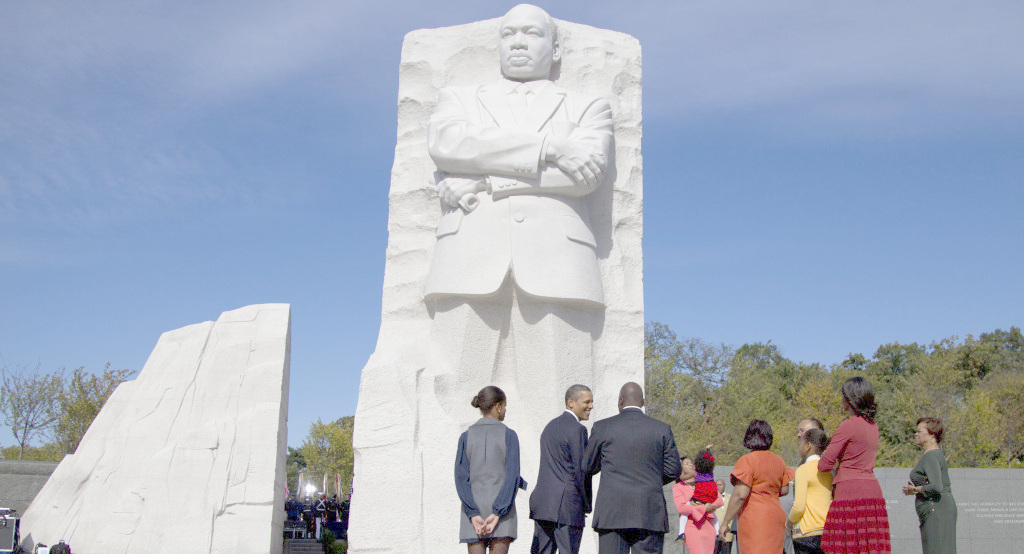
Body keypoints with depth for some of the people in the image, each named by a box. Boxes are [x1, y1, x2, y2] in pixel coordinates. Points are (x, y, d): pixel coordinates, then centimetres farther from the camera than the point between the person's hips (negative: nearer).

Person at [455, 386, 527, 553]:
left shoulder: (466, 437, 4)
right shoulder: (508, 435, -2)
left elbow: (461, 478, -4)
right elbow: (512, 476, -12)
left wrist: (473, 514, -9)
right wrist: (497, 513, -14)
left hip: (473, 510, 2)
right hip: (502, 508, -2)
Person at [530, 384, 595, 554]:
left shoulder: (550, 426, 18)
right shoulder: (577, 430, -10)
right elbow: (581, 470, -12)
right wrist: (587, 505, -1)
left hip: (542, 504, 8)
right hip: (567, 507, -8)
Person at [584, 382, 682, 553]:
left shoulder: (602, 427, 1)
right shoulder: (662, 429, 4)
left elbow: (588, 467, 9)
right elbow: (674, 470, 6)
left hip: (612, 513, -1)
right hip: (650, 515, 1)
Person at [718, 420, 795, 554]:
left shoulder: (747, 460, -12)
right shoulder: (778, 461, 10)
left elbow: (740, 495, -18)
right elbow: (784, 490, 17)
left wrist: (725, 523, -11)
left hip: (755, 520, -7)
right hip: (776, 517, 7)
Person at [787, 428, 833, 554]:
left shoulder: (803, 470, -10)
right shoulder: (828, 470, 12)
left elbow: (799, 506, -15)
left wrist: (789, 522, 1)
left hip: (808, 532, -7)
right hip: (827, 530, 7)